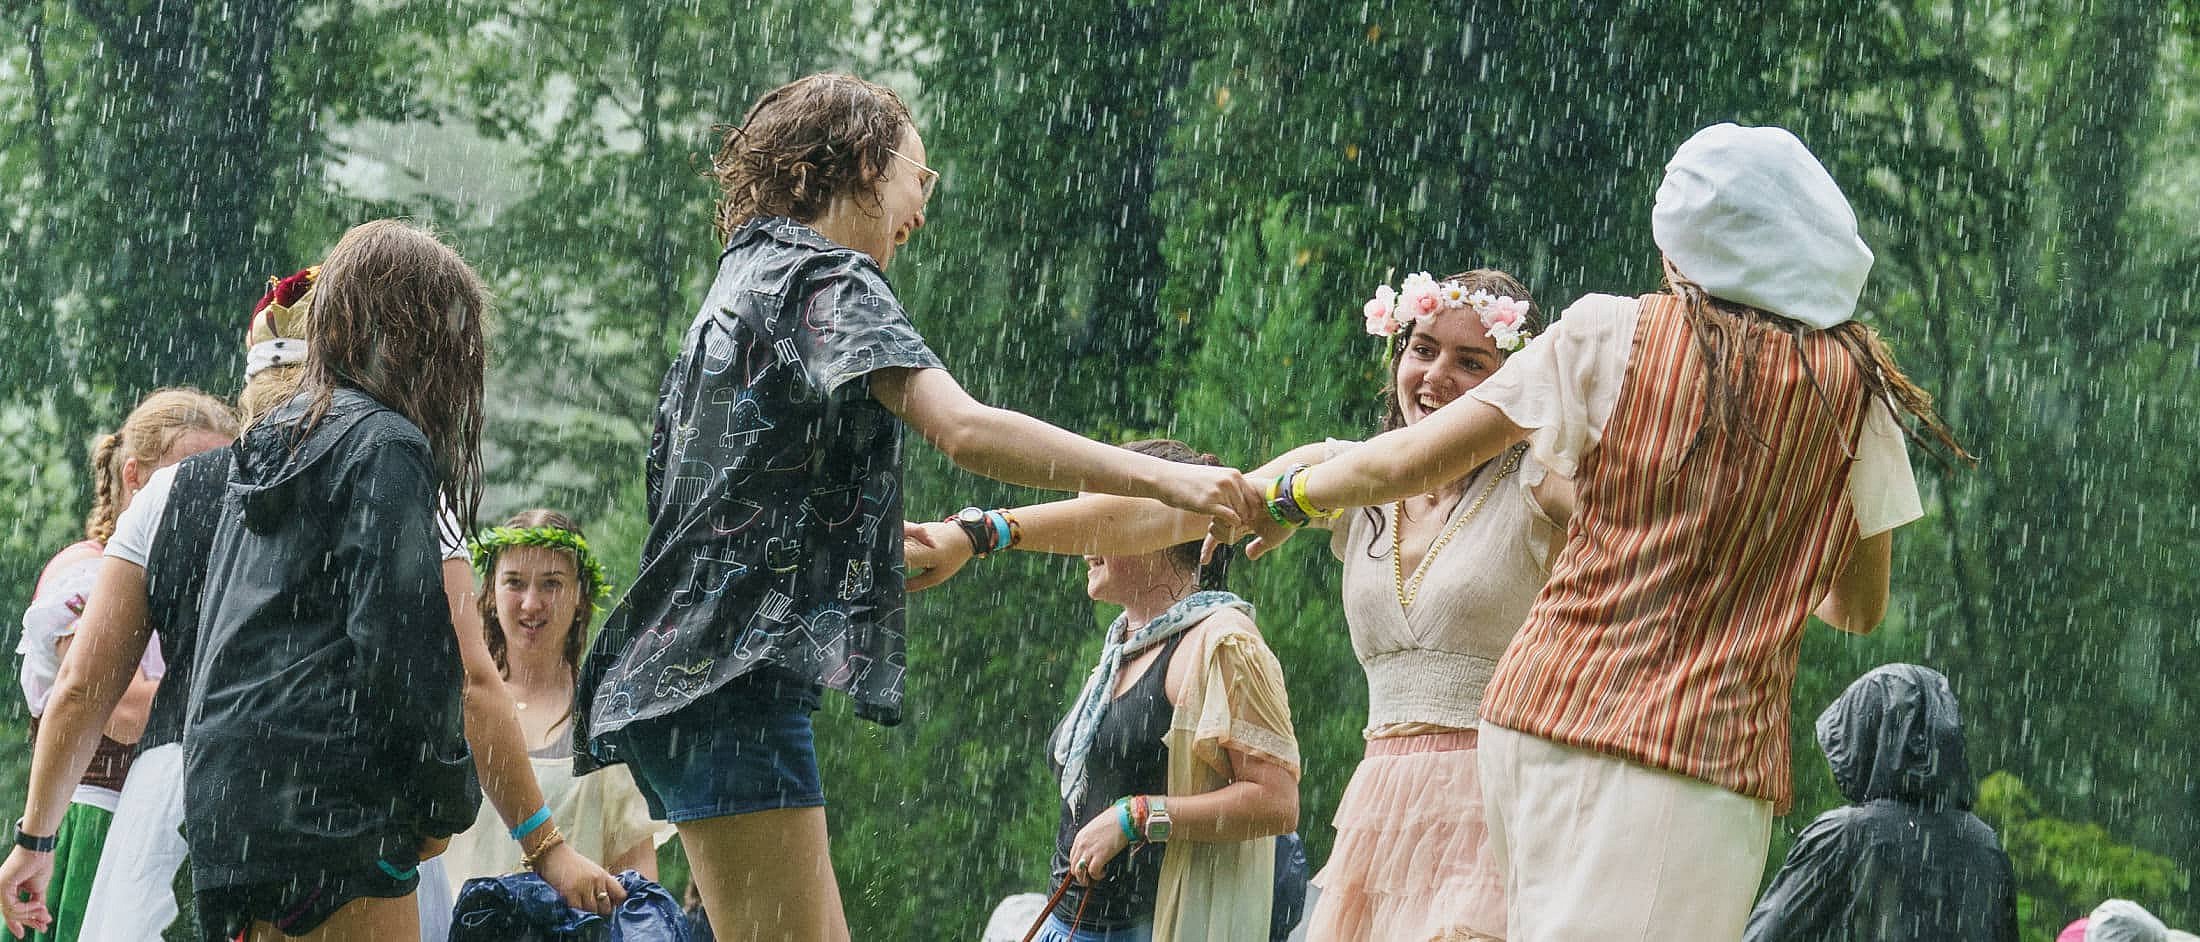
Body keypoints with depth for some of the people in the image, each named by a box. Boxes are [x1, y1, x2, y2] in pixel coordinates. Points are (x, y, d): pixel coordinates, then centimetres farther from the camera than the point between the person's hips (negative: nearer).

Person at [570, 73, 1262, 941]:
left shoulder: (750, 278, 24)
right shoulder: (823, 279, -6)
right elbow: (962, 428, -23)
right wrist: (1161, 480, -26)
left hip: (684, 682, 10)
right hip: (730, 677, -10)